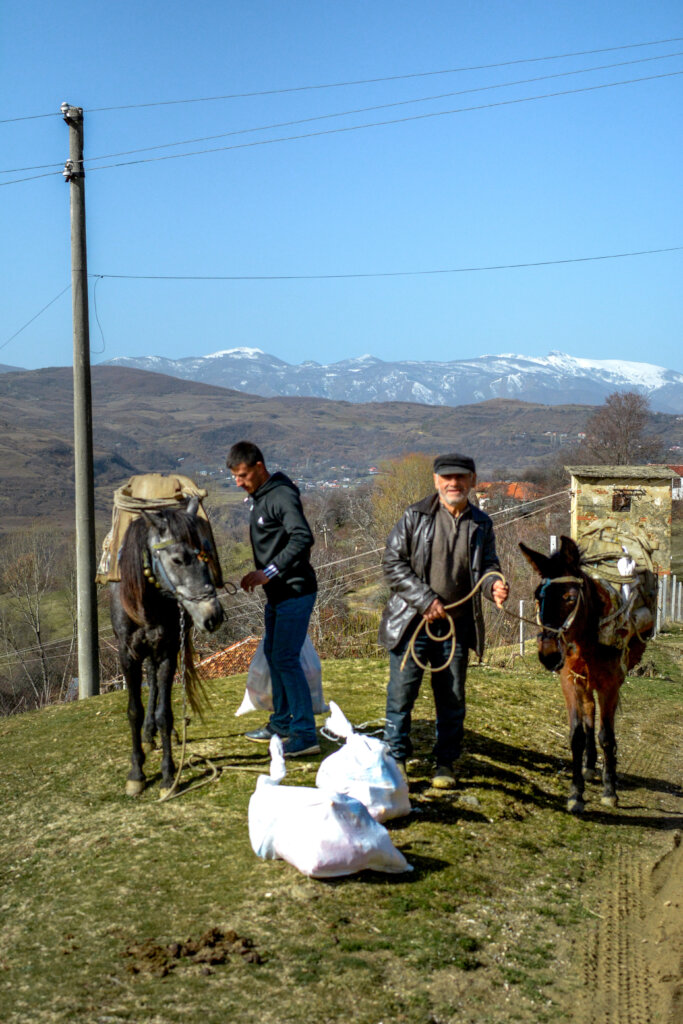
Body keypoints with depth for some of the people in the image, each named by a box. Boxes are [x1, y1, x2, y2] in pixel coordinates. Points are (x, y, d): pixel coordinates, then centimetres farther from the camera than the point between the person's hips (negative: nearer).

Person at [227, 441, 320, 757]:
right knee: (272, 654, 18)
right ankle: (282, 722, 31)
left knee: (286, 659, -11)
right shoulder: (259, 497, 13)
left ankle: (305, 735, -7)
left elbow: (303, 538, -32)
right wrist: (261, 574, 16)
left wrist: (269, 572, -33)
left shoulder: (282, 496, -18)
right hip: (276, 592, 10)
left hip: (295, 591, -10)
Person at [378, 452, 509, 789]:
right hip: (412, 622, -2)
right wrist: (425, 600, -14)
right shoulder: (415, 517, -3)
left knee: (452, 698, 10)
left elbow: (488, 565, 11)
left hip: (457, 625, 3)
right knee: (401, 693, 1)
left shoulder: (481, 524, 6)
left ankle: (447, 763, 24)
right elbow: (393, 562, -5)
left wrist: (494, 585, -14)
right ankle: (395, 759, 16)